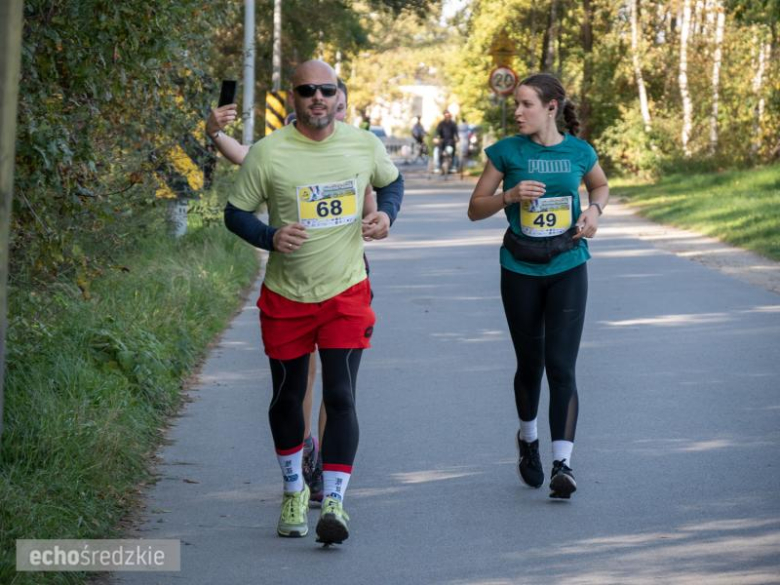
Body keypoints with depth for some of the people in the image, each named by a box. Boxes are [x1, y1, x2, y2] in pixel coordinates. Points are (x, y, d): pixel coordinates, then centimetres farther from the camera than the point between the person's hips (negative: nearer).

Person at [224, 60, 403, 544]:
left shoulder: (365, 146, -2)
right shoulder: (268, 153, -10)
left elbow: (392, 181, 19)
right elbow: (236, 213, -3)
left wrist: (386, 214, -3)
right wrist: (271, 237, -22)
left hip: (347, 294, 0)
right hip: (286, 297, 0)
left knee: (341, 397, -10)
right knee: (288, 398, 12)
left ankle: (335, 502, -8)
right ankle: (294, 490, 34)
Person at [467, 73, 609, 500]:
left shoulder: (579, 152, 0)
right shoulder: (507, 152, -3)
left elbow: (600, 185, 22)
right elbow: (475, 208, 2)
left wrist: (594, 210, 1)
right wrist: (510, 196, -16)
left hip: (567, 268, -1)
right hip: (521, 270, 1)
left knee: (561, 365, -11)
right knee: (530, 364, 11)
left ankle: (563, 463, -12)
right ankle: (528, 438, 39)